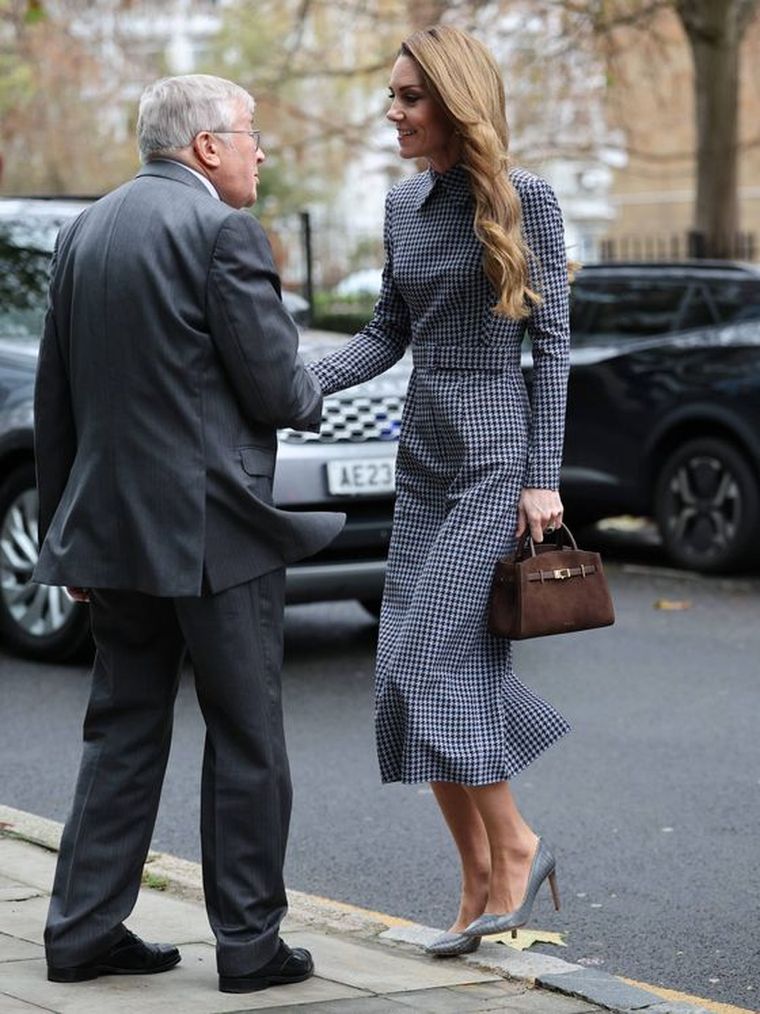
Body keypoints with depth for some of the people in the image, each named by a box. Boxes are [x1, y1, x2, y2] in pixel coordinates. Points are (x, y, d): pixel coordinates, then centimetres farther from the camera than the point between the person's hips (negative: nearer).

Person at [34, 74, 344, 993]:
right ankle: (249, 942, 8)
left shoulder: (83, 233, 12)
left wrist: (64, 528, 19)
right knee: (246, 741, 3)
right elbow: (275, 388, -14)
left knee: (122, 730, 13)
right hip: (211, 531, -7)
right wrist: (314, 401, 9)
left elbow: (54, 405, 14)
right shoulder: (221, 231, -12)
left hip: (108, 528, 7)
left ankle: (84, 929, 14)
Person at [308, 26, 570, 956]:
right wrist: (304, 382, -2)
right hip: (423, 455, 7)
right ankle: (479, 881, 12)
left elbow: (552, 344, -8)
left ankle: (514, 845, 4)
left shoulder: (525, 201, -7)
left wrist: (543, 479, -12)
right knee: (414, 678, 3)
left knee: (434, 661, -13)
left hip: (498, 450, -7)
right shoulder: (403, 204, 11)